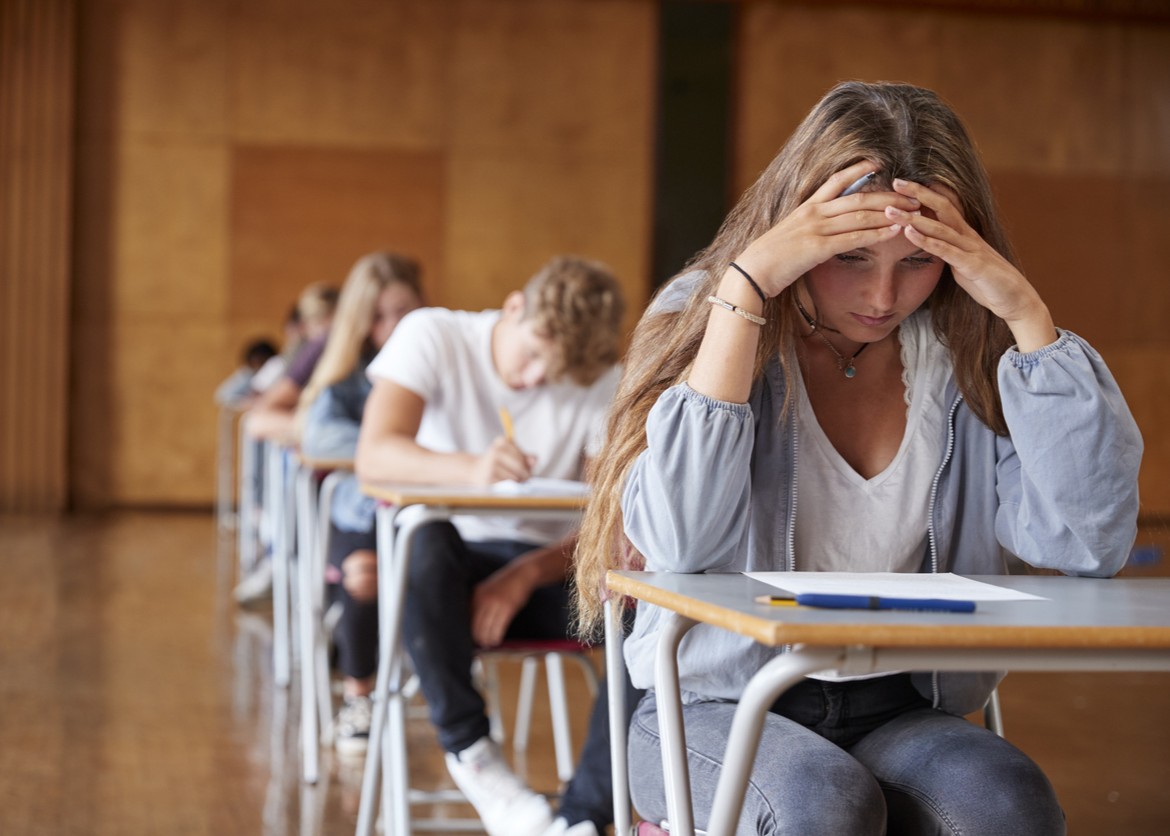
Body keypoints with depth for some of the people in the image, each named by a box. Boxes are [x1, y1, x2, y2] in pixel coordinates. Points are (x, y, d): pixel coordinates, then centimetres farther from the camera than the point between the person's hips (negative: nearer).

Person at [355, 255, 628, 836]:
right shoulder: (433, 336, -7)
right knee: (424, 542, -38)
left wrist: (526, 576, -26)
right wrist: (470, 468, -41)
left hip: (546, 570, 2)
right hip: (450, 570, -2)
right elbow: (373, 456, -21)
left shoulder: (604, 383, 0)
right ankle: (471, 753, -22)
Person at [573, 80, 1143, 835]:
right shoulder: (706, 319, -4)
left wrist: (1025, 312, -13)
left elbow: (1090, 542, -11)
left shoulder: (967, 357, 0)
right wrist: (746, 285, -21)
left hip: (899, 712, 2)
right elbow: (678, 542, -21)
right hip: (717, 705, -2)